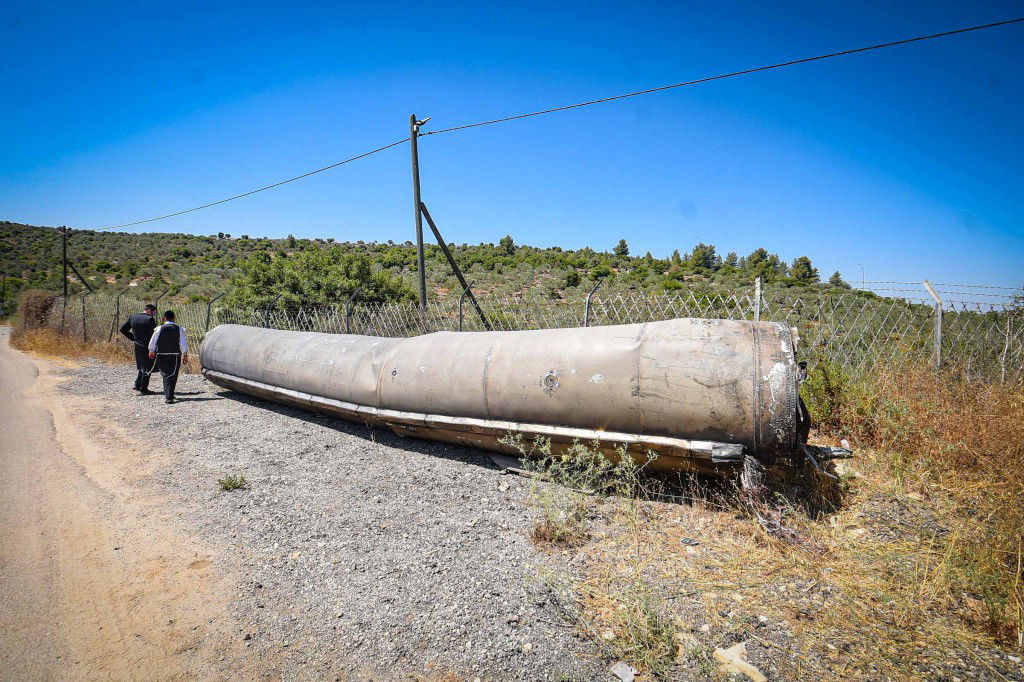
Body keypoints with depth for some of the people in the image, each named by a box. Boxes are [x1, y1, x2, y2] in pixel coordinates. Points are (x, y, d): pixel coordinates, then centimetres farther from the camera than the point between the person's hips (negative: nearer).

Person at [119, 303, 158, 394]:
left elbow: (123, 329, 12)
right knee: (147, 369, 2)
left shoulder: (132, 317, 7)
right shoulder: (149, 319, -16)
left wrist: (133, 338, 13)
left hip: (137, 347, 7)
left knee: (142, 366, 23)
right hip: (147, 347, -7)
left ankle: (138, 385, 23)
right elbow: (154, 333, -21)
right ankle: (143, 389, 5)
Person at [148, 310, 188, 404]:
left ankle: (168, 396, 4)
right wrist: (185, 355, 2)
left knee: (166, 375, 9)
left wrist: (151, 351, 20)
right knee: (173, 376, 10)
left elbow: (152, 342, 3)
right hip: (175, 355, 0)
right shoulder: (179, 329, -5)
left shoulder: (159, 329, -5)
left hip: (161, 355, 0)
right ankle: (169, 396, 12)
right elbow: (183, 343, -5)